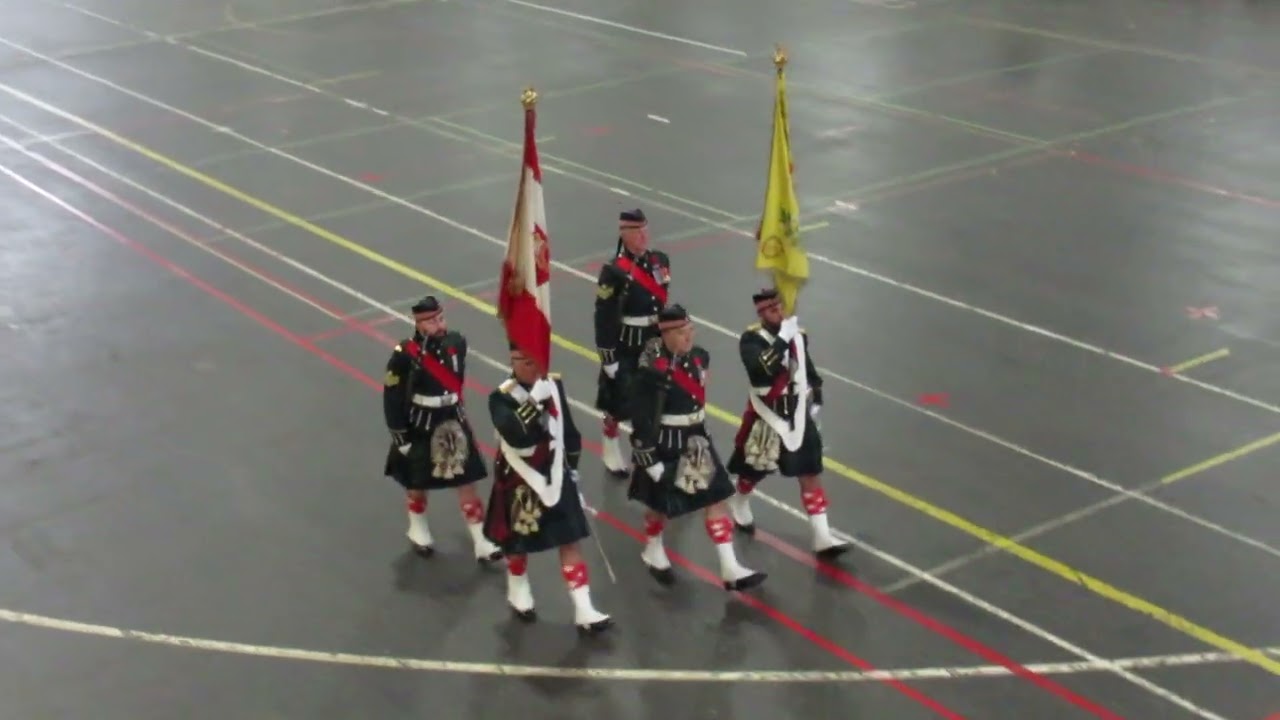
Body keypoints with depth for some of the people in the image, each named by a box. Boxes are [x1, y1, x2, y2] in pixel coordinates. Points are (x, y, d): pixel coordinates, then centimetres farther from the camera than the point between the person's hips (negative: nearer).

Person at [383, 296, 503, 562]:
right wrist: (399, 436, -13)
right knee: (418, 483, 16)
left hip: (453, 424, 4)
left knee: (467, 483, 4)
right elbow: (392, 398, -16)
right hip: (420, 428, -4)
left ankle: (482, 543, 9)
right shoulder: (405, 355, -23)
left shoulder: (456, 342, -7)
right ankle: (418, 530, 41)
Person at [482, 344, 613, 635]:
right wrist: (535, 400, -42)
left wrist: (571, 467, 15)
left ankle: (583, 610, 5)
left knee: (570, 541, 2)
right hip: (519, 482, -4)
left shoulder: (554, 384, -4)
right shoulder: (502, 397, -19)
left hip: (554, 477, 4)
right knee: (518, 543, 14)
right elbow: (515, 435, -37)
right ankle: (518, 593, 42)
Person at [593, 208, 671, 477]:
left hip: (654, 344, 5)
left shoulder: (661, 261, 0)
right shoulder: (614, 272, -20)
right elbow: (604, 318, -18)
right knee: (618, 405, 8)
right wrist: (608, 359, -17)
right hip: (626, 348, -5)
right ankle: (611, 451, 29)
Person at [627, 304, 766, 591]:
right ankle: (653, 552, 42)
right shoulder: (653, 373, -26)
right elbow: (642, 420, -23)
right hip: (664, 447, -7)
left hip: (695, 441, 7)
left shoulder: (699, 358, -3)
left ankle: (730, 569, 10)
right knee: (661, 504, 14)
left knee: (716, 499, 5)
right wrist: (650, 460, -20)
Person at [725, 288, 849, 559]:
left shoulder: (798, 334, 0)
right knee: (754, 469, 15)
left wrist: (816, 399, 19)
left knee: (810, 473, 0)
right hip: (766, 415, -4)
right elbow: (761, 367, -38)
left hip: (798, 414, 4)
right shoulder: (751, 339, -18)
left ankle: (822, 537, 0)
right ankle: (739, 506, 49)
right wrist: (783, 339, -40)